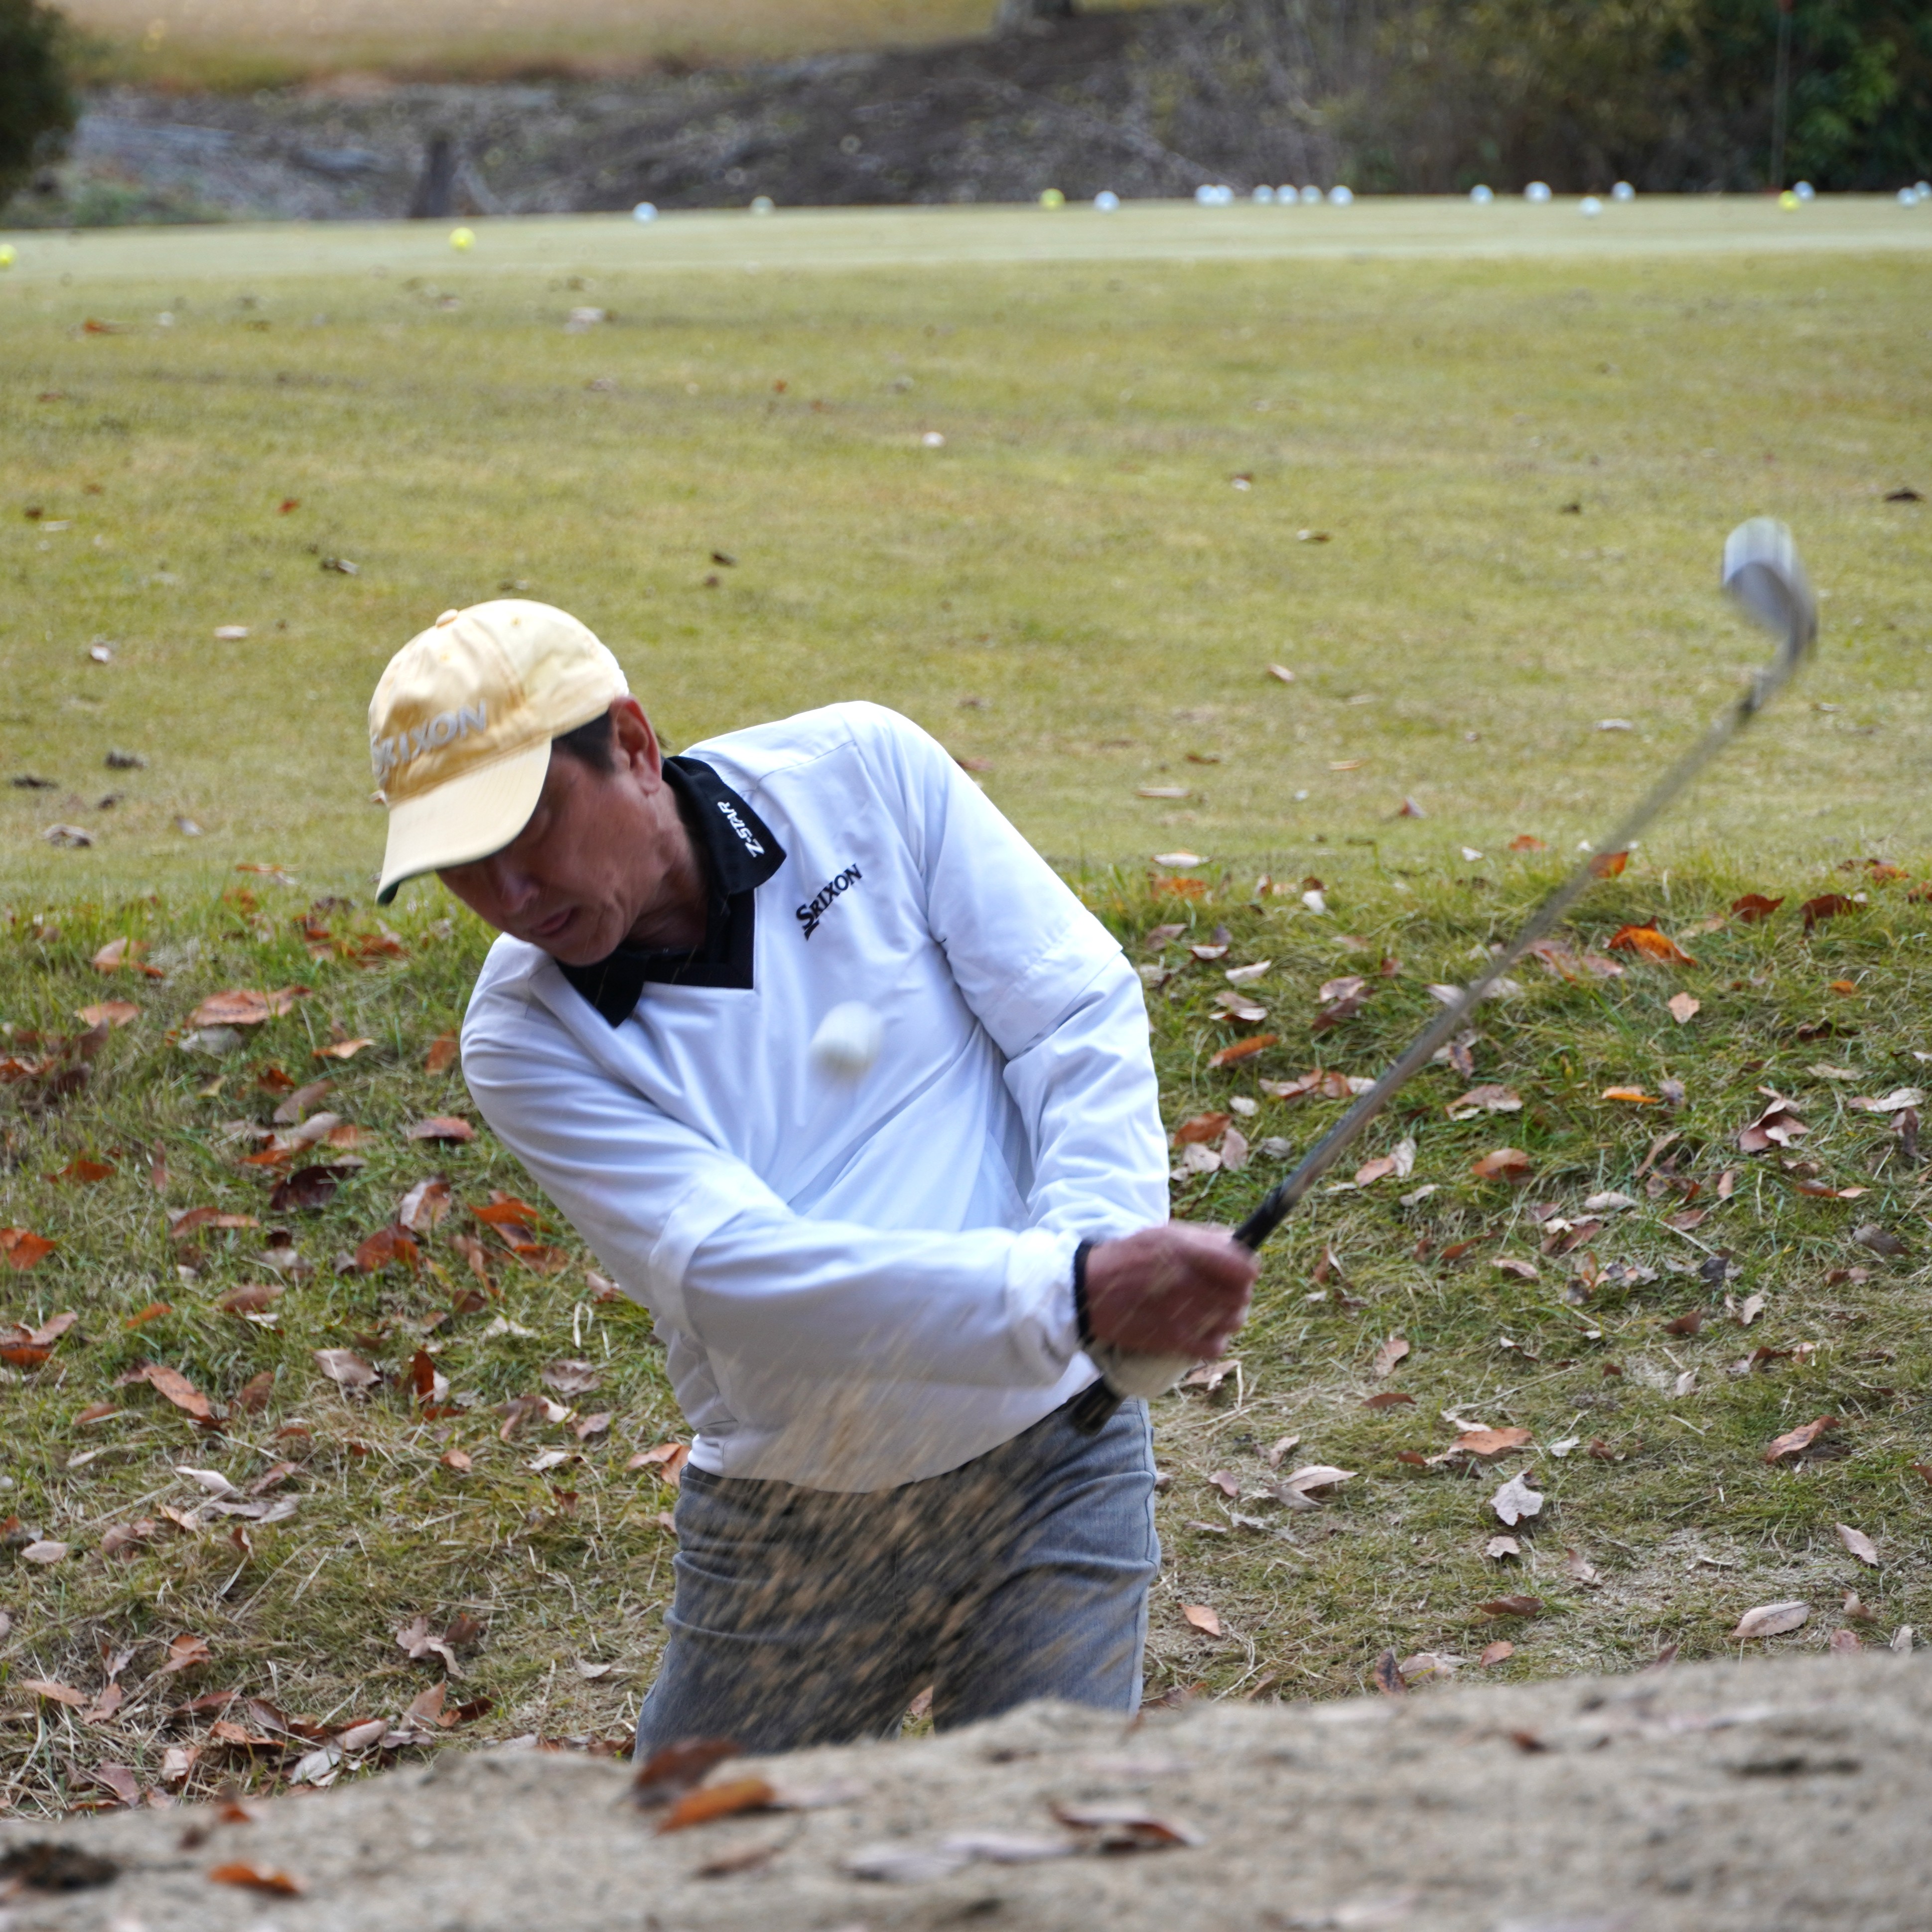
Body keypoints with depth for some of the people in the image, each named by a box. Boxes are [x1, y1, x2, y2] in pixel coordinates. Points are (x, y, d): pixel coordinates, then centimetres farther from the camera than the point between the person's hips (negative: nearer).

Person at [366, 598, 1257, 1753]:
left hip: (1049, 1471, -1)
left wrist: (1104, 1242, -25)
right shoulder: (526, 1041, -12)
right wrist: (1072, 1293, -38)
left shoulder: (864, 773, -8)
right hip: (785, 1532, 1)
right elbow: (735, 1273, -25)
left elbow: (1083, 1013, -6)